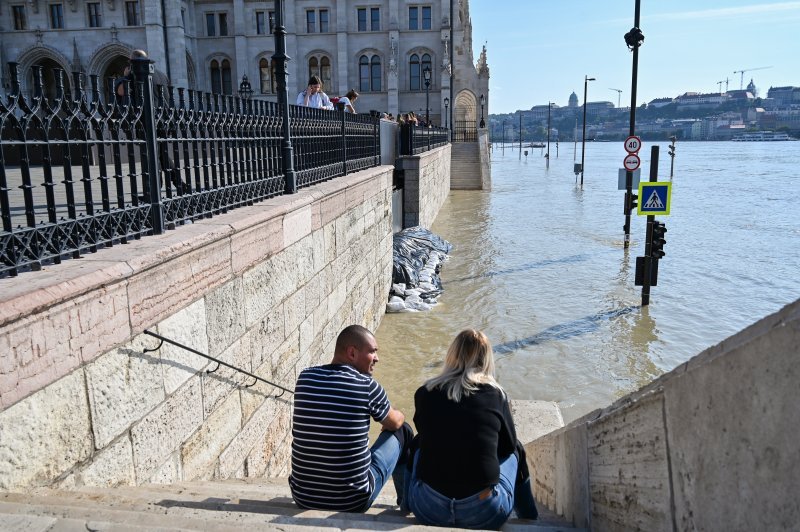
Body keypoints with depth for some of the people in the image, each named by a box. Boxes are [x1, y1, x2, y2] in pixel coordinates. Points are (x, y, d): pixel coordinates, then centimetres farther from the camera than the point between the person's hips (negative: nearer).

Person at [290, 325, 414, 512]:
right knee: (402, 431, 14)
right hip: (353, 502, -4)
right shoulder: (367, 386, -15)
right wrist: (399, 415, 28)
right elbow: (395, 423, 5)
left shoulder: (305, 377, -4)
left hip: (302, 498, 4)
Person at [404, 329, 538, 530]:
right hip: (484, 514, -1)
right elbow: (509, 445, 11)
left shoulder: (424, 393, 0)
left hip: (428, 512, 2)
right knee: (515, 451, 26)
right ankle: (529, 519, 45)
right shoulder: (495, 394, -4)